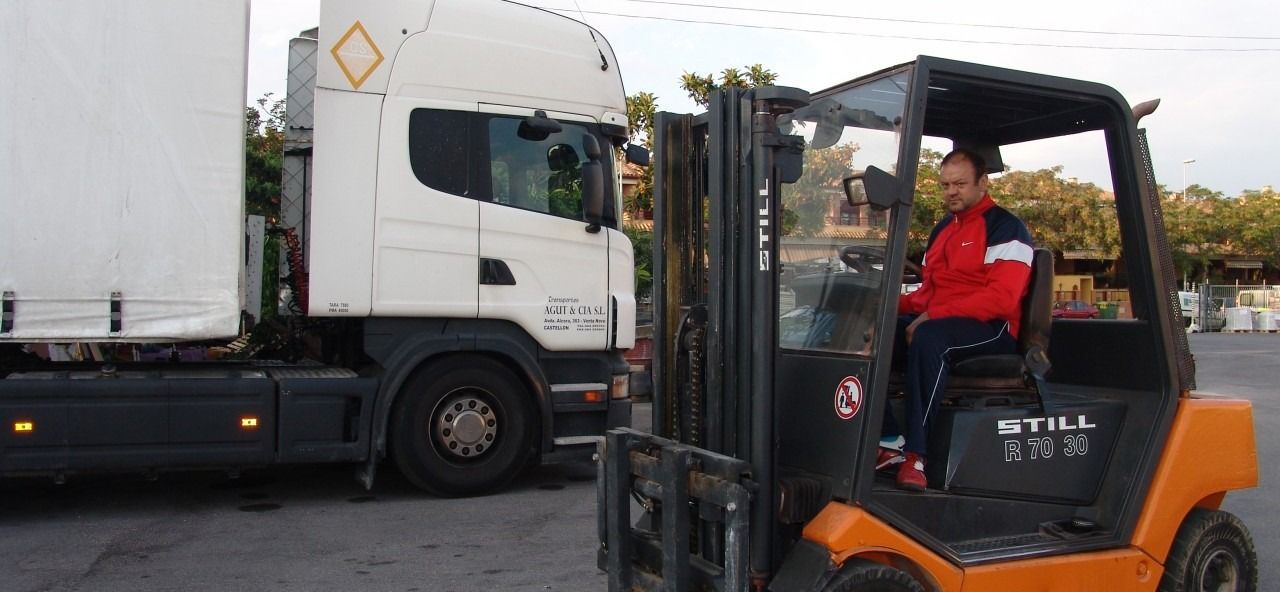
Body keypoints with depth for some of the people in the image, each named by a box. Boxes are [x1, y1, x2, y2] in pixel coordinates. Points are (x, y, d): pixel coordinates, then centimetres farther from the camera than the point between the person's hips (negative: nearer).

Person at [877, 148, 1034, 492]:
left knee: (929, 337, -39)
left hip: (991, 331, -8)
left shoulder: (1005, 228, -3)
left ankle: (917, 454, -37)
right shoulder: (942, 230, 23)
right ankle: (889, 442, -20)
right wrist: (893, 305, 3)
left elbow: (1001, 298, -16)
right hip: (933, 322, 8)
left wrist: (933, 315, -22)